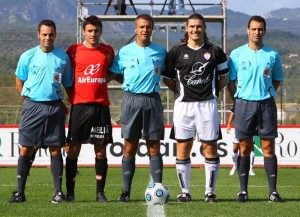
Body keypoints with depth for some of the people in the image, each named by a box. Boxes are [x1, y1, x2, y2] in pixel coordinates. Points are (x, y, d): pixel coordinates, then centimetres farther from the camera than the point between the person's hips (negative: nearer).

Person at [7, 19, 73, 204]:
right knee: (26, 150, -2)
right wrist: (29, 100, 8)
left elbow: (68, 84, 13)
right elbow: (19, 81, 13)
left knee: (55, 150, 2)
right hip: (33, 106, 0)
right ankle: (20, 192, 3)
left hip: (55, 107, 0)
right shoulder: (28, 56, 2)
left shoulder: (63, 57, 4)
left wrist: (61, 103, 6)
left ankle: (58, 191, 5)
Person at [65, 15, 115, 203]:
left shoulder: (108, 51, 8)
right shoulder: (74, 51, 3)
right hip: (79, 105, -1)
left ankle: (100, 192, 5)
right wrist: (71, 94, 4)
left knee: (101, 150, 0)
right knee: (74, 149, -1)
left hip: (101, 105, 1)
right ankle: (70, 192, 4)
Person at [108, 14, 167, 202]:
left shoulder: (160, 52, 8)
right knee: (130, 147, 0)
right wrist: (130, 84, 1)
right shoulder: (125, 52, 5)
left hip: (153, 100, 1)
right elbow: (113, 74, 10)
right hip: (131, 100, -1)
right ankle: (126, 191, 2)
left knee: (154, 148, 1)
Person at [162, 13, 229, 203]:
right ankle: (185, 191, 8)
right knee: (183, 148, 1)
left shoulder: (215, 52, 6)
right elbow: (167, 78, 11)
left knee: (210, 147, -2)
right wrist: (181, 90, 4)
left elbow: (225, 77, 15)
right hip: (183, 105, 0)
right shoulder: (177, 52, 5)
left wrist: (213, 91, 5)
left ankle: (210, 191, 5)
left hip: (207, 104, 0)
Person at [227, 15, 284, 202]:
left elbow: (277, 80, 15)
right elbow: (230, 81, 9)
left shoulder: (273, 55, 5)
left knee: (268, 147, -1)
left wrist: (266, 94, 4)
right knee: (245, 148, 1)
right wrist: (239, 101, 3)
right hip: (244, 103, 0)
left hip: (266, 103, 0)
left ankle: (273, 191, 0)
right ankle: (243, 191, 5)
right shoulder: (237, 54, 3)